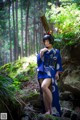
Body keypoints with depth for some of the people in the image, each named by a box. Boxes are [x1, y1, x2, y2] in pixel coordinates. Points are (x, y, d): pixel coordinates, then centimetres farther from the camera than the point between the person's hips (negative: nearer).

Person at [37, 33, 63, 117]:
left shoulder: (56, 52, 9)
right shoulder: (42, 51, 17)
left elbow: (58, 64, 6)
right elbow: (38, 61, 7)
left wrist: (57, 73, -6)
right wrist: (41, 53, -7)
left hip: (50, 72, -4)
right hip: (42, 72, 4)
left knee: (44, 86, -29)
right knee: (44, 91, -4)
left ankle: (51, 109, -22)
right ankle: (47, 111, -3)